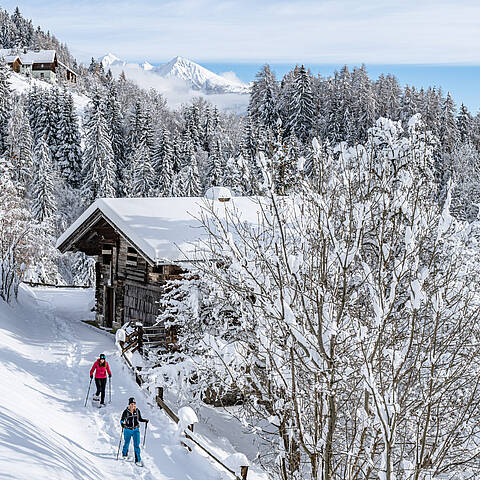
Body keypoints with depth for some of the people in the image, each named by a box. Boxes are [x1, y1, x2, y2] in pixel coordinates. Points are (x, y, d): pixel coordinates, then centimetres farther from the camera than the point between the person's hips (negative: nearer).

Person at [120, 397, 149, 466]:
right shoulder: (126, 412, -11)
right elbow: (122, 420, -4)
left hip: (136, 430, 1)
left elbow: (140, 419, 10)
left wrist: (145, 420, -7)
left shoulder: (137, 410, -2)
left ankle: (138, 460, -4)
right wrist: (122, 423, -25)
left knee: (137, 445, -7)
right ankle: (124, 454, 46)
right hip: (127, 430, -1)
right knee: (126, 444, 15)